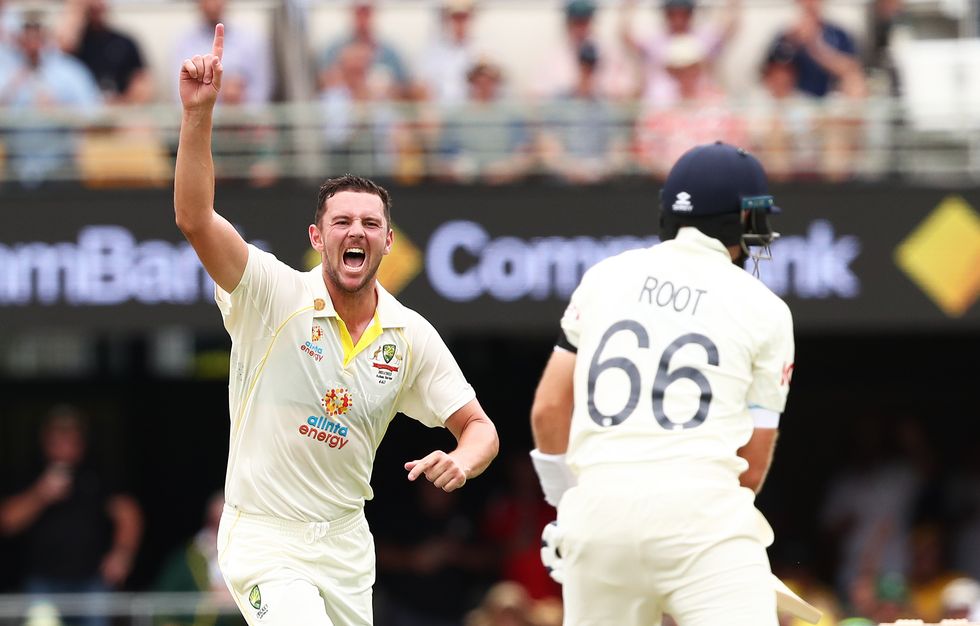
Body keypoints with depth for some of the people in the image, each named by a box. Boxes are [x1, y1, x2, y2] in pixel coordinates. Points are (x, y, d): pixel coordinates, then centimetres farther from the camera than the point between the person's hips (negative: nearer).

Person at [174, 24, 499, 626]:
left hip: (347, 545, 5)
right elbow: (194, 217, -25)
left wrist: (460, 461, -19)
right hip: (265, 538, -5)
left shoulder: (412, 336, 1)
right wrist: (199, 112, -36)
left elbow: (479, 428, 6)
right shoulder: (274, 295, -12)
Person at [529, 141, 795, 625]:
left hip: (600, 504, 3)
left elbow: (549, 409, 13)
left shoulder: (605, 276, 15)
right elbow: (753, 463, 9)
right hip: (702, 507, -3)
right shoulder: (764, 309, 9)